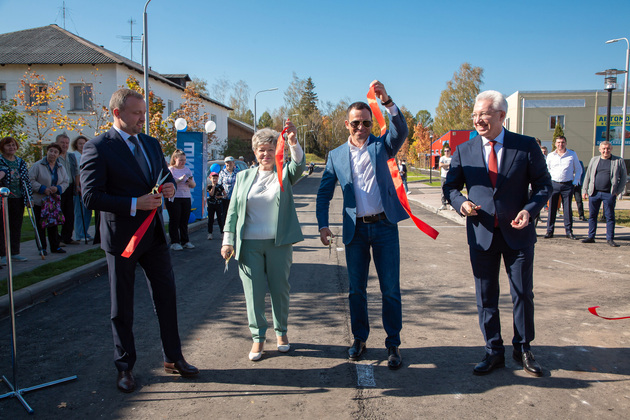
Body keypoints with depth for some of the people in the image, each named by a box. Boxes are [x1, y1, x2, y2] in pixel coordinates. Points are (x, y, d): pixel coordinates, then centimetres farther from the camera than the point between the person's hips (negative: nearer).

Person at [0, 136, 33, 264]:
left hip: (18, 198, 5)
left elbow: (26, 179, 15)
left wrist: (29, 196, 11)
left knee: (17, 226, 8)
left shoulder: (21, 162, 14)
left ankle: (15, 253, 17)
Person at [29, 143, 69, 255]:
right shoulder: (38, 165, -6)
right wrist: (43, 189, -17)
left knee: (53, 224, 10)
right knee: (40, 225, 0)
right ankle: (42, 248, 8)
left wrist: (58, 188, -10)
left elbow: (66, 182, 9)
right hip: (39, 201, -4)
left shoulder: (60, 167, 9)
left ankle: (55, 246, 18)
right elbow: (30, 180, -9)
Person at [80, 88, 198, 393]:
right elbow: (91, 197, -17)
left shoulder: (151, 143, 9)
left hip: (154, 234, 6)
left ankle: (173, 358, 27)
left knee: (166, 296, 11)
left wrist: (170, 186, -3)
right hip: (121, 238, -6)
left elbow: (165, 174, 21)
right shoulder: (98, 148, -12)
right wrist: (135, 205, -22)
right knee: (122, 307, 9)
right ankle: (125, 367, 26)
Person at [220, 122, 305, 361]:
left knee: (280, 289, 8)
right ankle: (258, 337, 16)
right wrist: (228, 240, 2)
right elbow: (233, 210, 9)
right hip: (249, 243, 1)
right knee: (253, 291, 2)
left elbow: (299, 165, -17)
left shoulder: (284, 174, 5)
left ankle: (281, 332, 27)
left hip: (279, 243, -1)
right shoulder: (244, 177, 10)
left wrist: (294, 143, -36)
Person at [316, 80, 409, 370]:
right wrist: (323, 225, -2)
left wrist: (386, 101, -28)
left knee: (391, 289, 2)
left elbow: (401, 131, -15)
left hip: (384, 226, -1)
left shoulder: (381, 145, 6)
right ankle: (359, 339, 27)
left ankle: (393, 344, 15)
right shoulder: (336, 155, 8)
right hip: (355, 229, 2)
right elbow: (324, 193, 9)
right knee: (356, 289, 10)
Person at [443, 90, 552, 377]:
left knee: (523, 294, 11)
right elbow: (450, 186, 8)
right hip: (481, 234, 1)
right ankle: (494, 352, 25)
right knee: (485, 298, 9)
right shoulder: (464, 151, 2)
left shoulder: (526, 146, -3)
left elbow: (544, 185, 2)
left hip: (517, 233, -1)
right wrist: (461, 203, -14)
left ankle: (522, 348, 31)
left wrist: (529, 209, -16)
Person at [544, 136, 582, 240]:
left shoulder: (572, 154, 5)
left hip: (567, 185, -1)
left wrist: (575, 182, 1)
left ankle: (569, 231, 9)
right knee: (552, 208, 1)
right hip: (554, 184, 1)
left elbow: (578, 169, 11)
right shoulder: (550, 156, 8)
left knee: (568, 209, 1)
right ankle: (549, 231, 7)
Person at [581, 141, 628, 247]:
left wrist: (618, 191, -2)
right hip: (594, 193, 3)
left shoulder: (618, 161, 4)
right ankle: (591, 237, 15)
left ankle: (610, 239, 8)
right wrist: (584, 190, 9)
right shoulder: (594, 160, 12)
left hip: (609, 194, -2)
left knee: (610, 216, 1)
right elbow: (588, 176, 14)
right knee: (592, 216, 6)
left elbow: (624, 177, 6)